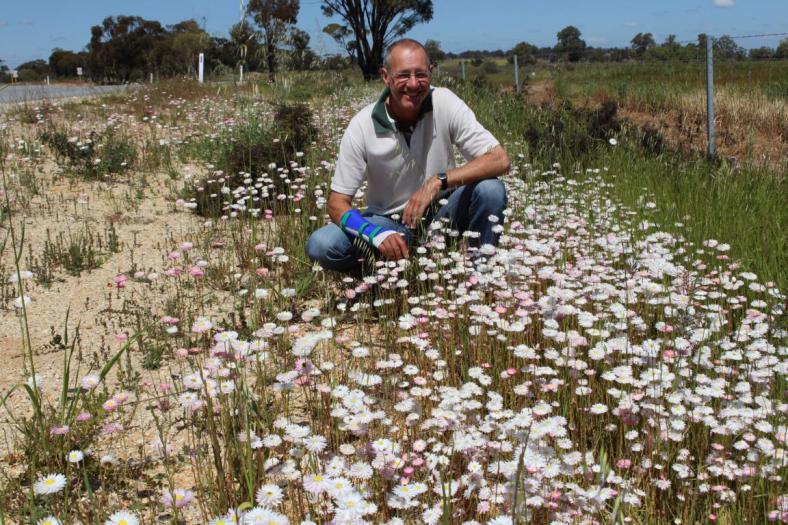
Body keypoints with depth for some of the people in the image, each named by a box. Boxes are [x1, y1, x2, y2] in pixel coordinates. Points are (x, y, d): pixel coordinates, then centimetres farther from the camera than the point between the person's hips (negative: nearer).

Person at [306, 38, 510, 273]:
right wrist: (376, 234, -33)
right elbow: (337, 203, -13)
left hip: (441, 211, 0)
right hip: (389, 221, 0)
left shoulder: (445, 103, -16)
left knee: (490, 189, -29)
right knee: (320, 245, -24)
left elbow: (499, 160, -21)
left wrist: (439, 181, -35)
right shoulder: (362, 126, -17)